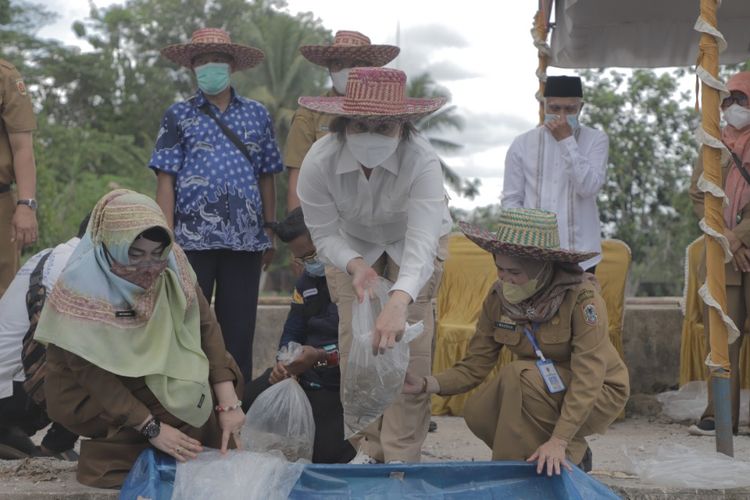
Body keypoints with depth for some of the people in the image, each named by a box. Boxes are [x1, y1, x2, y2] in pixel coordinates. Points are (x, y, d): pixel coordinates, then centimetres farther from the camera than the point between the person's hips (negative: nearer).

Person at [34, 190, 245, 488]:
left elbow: (206, 325, -15)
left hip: (153, 374, 6)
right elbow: (94, 375, -25)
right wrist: (152, 428, -29)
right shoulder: (81, 287, -28)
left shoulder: (171, 263, -16)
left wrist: (228, 402, -23)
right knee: (191, 395, -20)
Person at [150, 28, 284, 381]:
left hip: (245, 240, 2)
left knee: (239, 328, 5)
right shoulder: (179, 116, 7)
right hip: (193, 239, -1)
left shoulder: (257, 115, 12)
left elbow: (266, 177, 14)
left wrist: (270, 232, 10)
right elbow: (166, 180, 2)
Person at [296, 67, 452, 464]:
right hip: (351, 245, 2)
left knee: (410, 343, -10)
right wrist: (355, 266, -43)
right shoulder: (318, 161, -34)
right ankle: (369, 446, 12)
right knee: (354, 344, -3)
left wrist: (399, 301, -67)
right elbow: (324, 234, -21)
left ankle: (402, 454, 1)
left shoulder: (421, 159, -41)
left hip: (411, 242, -2)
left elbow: (422, 240, -50)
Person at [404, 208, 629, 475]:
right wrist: (425, 384, -25)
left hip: (599, 395, -6)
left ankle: (566, 459, -11)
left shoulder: (583, 299, -27)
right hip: (544, 392, 7)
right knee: (478, 412, -19)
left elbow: (588, 377, -30)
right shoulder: (498, 299, -9)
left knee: (521, 374, -31)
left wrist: (558, 441, -38)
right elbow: (474, 366, -7)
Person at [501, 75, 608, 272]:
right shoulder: (523, 144, 7)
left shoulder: (596, 140, 3)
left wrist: (567, 140, -14)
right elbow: (511, 199, 9)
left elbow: (589, 187, -11)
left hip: (579, 255, -1)